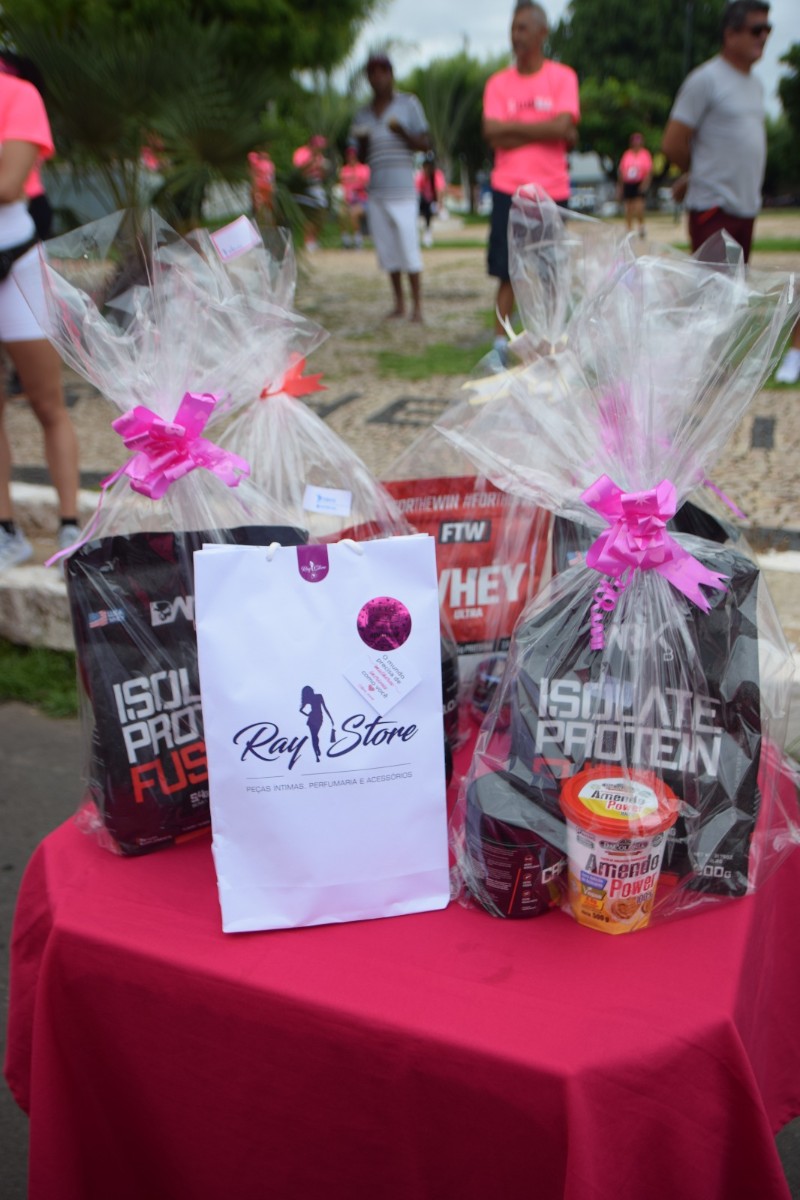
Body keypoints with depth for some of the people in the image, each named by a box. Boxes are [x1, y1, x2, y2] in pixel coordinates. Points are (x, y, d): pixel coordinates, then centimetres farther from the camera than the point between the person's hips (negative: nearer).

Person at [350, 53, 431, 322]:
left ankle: (417, 305, -4)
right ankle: (399, 303, 13)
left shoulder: (408, 104, 3)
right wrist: (362, 143, -4)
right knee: (386, 249, 4)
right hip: (376, 191, 5)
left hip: (402, 189, -5)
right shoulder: (363, 114, 15)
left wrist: (402, 132, -18)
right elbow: (363, 159, 18)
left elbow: (425, 144, -1)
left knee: (408, 245, -10)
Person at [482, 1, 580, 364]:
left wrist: (511, 127, -6)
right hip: (508, 188, 1)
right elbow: (493, 135, -5)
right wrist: (543, 131, -7)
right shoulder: (498, 83, 8)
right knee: (507, 272, -3)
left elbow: (563, 126, -11)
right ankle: (500, 341, 0)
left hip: (551, 190, -1)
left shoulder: (562, 77, 3)